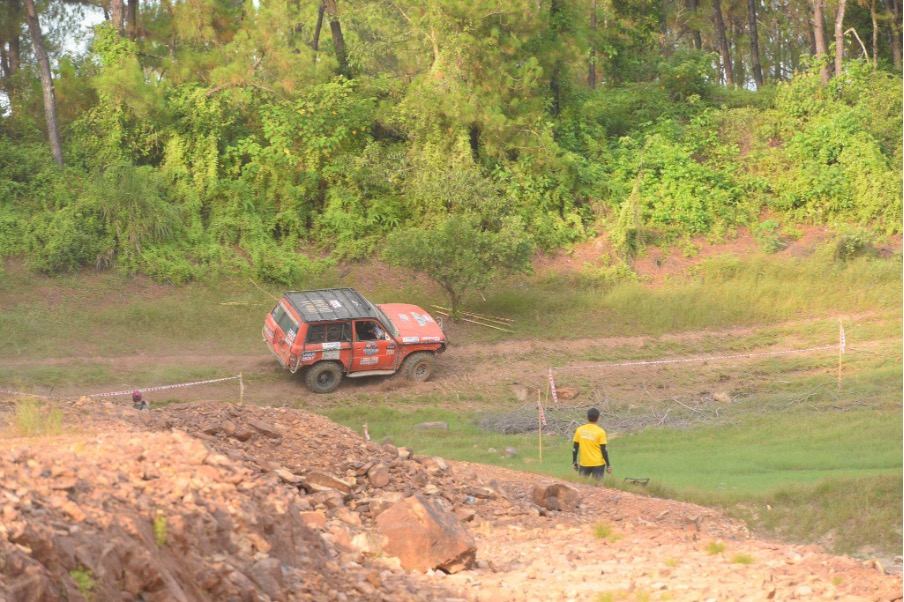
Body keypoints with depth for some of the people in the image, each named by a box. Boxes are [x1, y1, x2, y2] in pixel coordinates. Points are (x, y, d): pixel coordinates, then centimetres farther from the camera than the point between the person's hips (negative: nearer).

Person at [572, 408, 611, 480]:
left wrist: (574, 462, 15)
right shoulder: (600, 432, -10)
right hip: (598, 463, -2)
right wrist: (608, 465, -2)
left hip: (584, 464, 2)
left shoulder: (579, 430, -1)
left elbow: (575, 448, 4)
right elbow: (604, 450, -10)